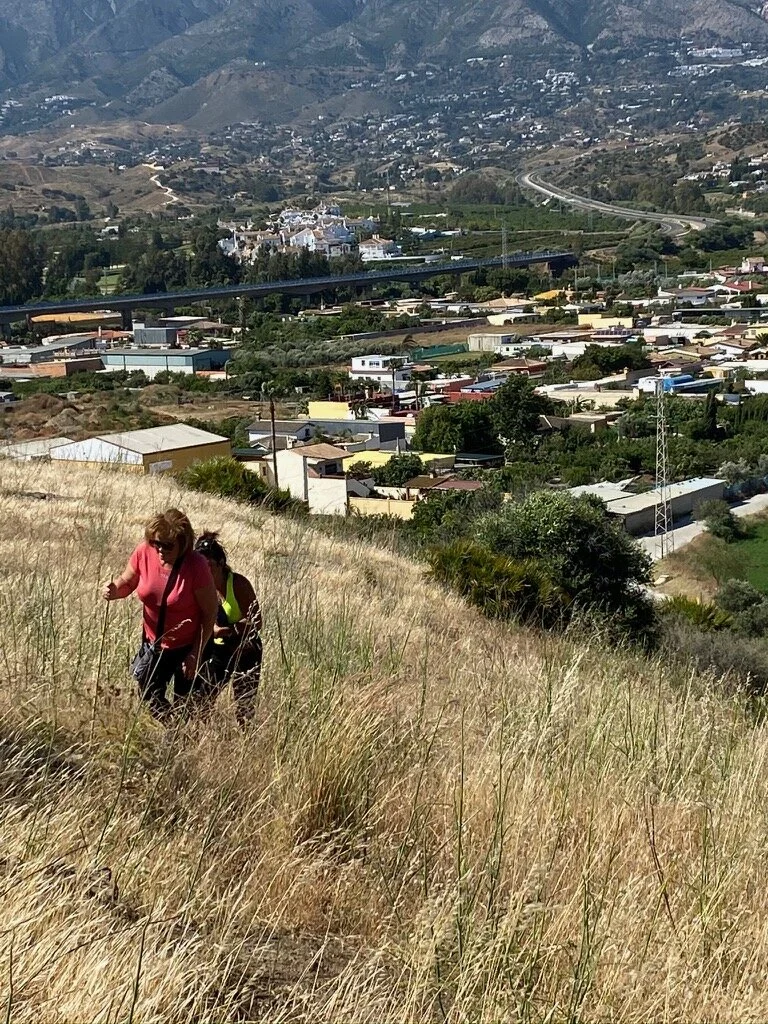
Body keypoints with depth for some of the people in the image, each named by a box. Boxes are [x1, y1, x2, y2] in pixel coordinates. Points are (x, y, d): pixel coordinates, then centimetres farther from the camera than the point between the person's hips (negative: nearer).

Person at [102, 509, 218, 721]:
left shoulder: (196, 566, -27)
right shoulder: (144, 553, -17)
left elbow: (210, 612, -18)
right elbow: (126, 582, 1)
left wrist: (196, 653, -17)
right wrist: (114, 590, -23)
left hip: (187, 647, -4)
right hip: (153, 643, 5)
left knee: (183, 705, 9)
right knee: (148, 697, 17)